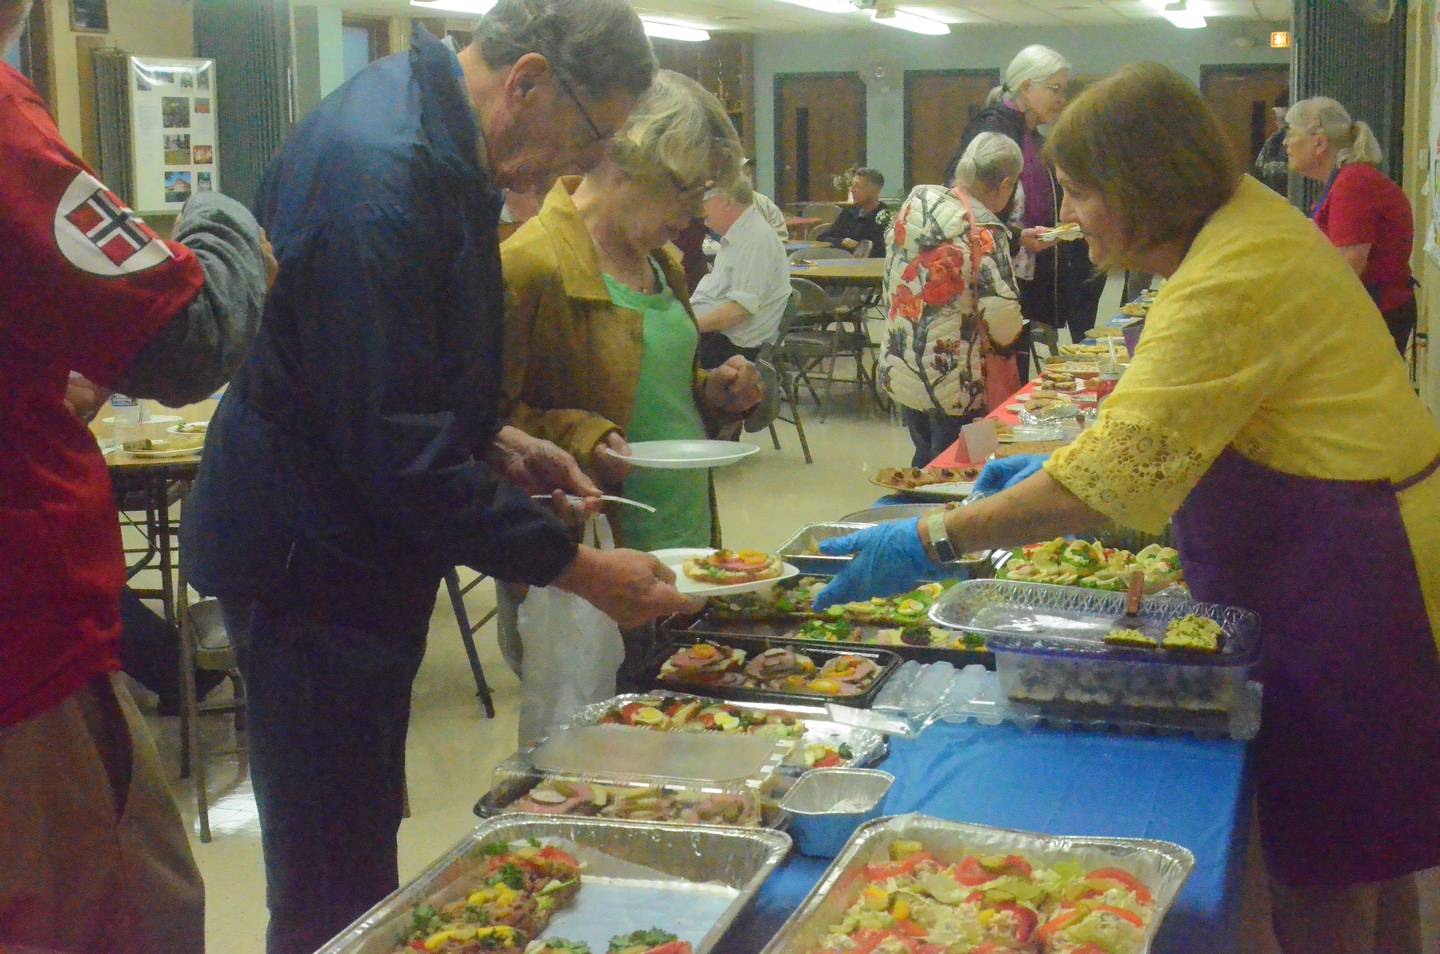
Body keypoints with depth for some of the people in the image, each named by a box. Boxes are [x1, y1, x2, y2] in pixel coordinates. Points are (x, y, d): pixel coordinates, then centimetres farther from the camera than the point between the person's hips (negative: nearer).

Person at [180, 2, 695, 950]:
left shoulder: (428, 133, 6)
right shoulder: (378, 174, -27)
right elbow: (399, 446, -27)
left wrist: (493, 438, 6)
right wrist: (579, 568, -22)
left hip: (360, 547, 10)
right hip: (313, 564, -10)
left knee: (361, 850, 22)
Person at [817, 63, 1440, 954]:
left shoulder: (1235, 281, -24)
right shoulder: (1244, 219, 8)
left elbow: (1123, 471, -28)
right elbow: (1163, 420, 19)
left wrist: (933, 542, -25)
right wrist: (1058, 463, 10)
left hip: (1352, 573, -10)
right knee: (1367, 851, 20)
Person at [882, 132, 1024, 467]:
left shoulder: (918, 199, -1)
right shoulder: (986, 231, -20)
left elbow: (890, 280, 9)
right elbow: (1004, 321, -23)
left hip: (900, 372, 7)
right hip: (954, 387, -7)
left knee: (925, 461, 23)